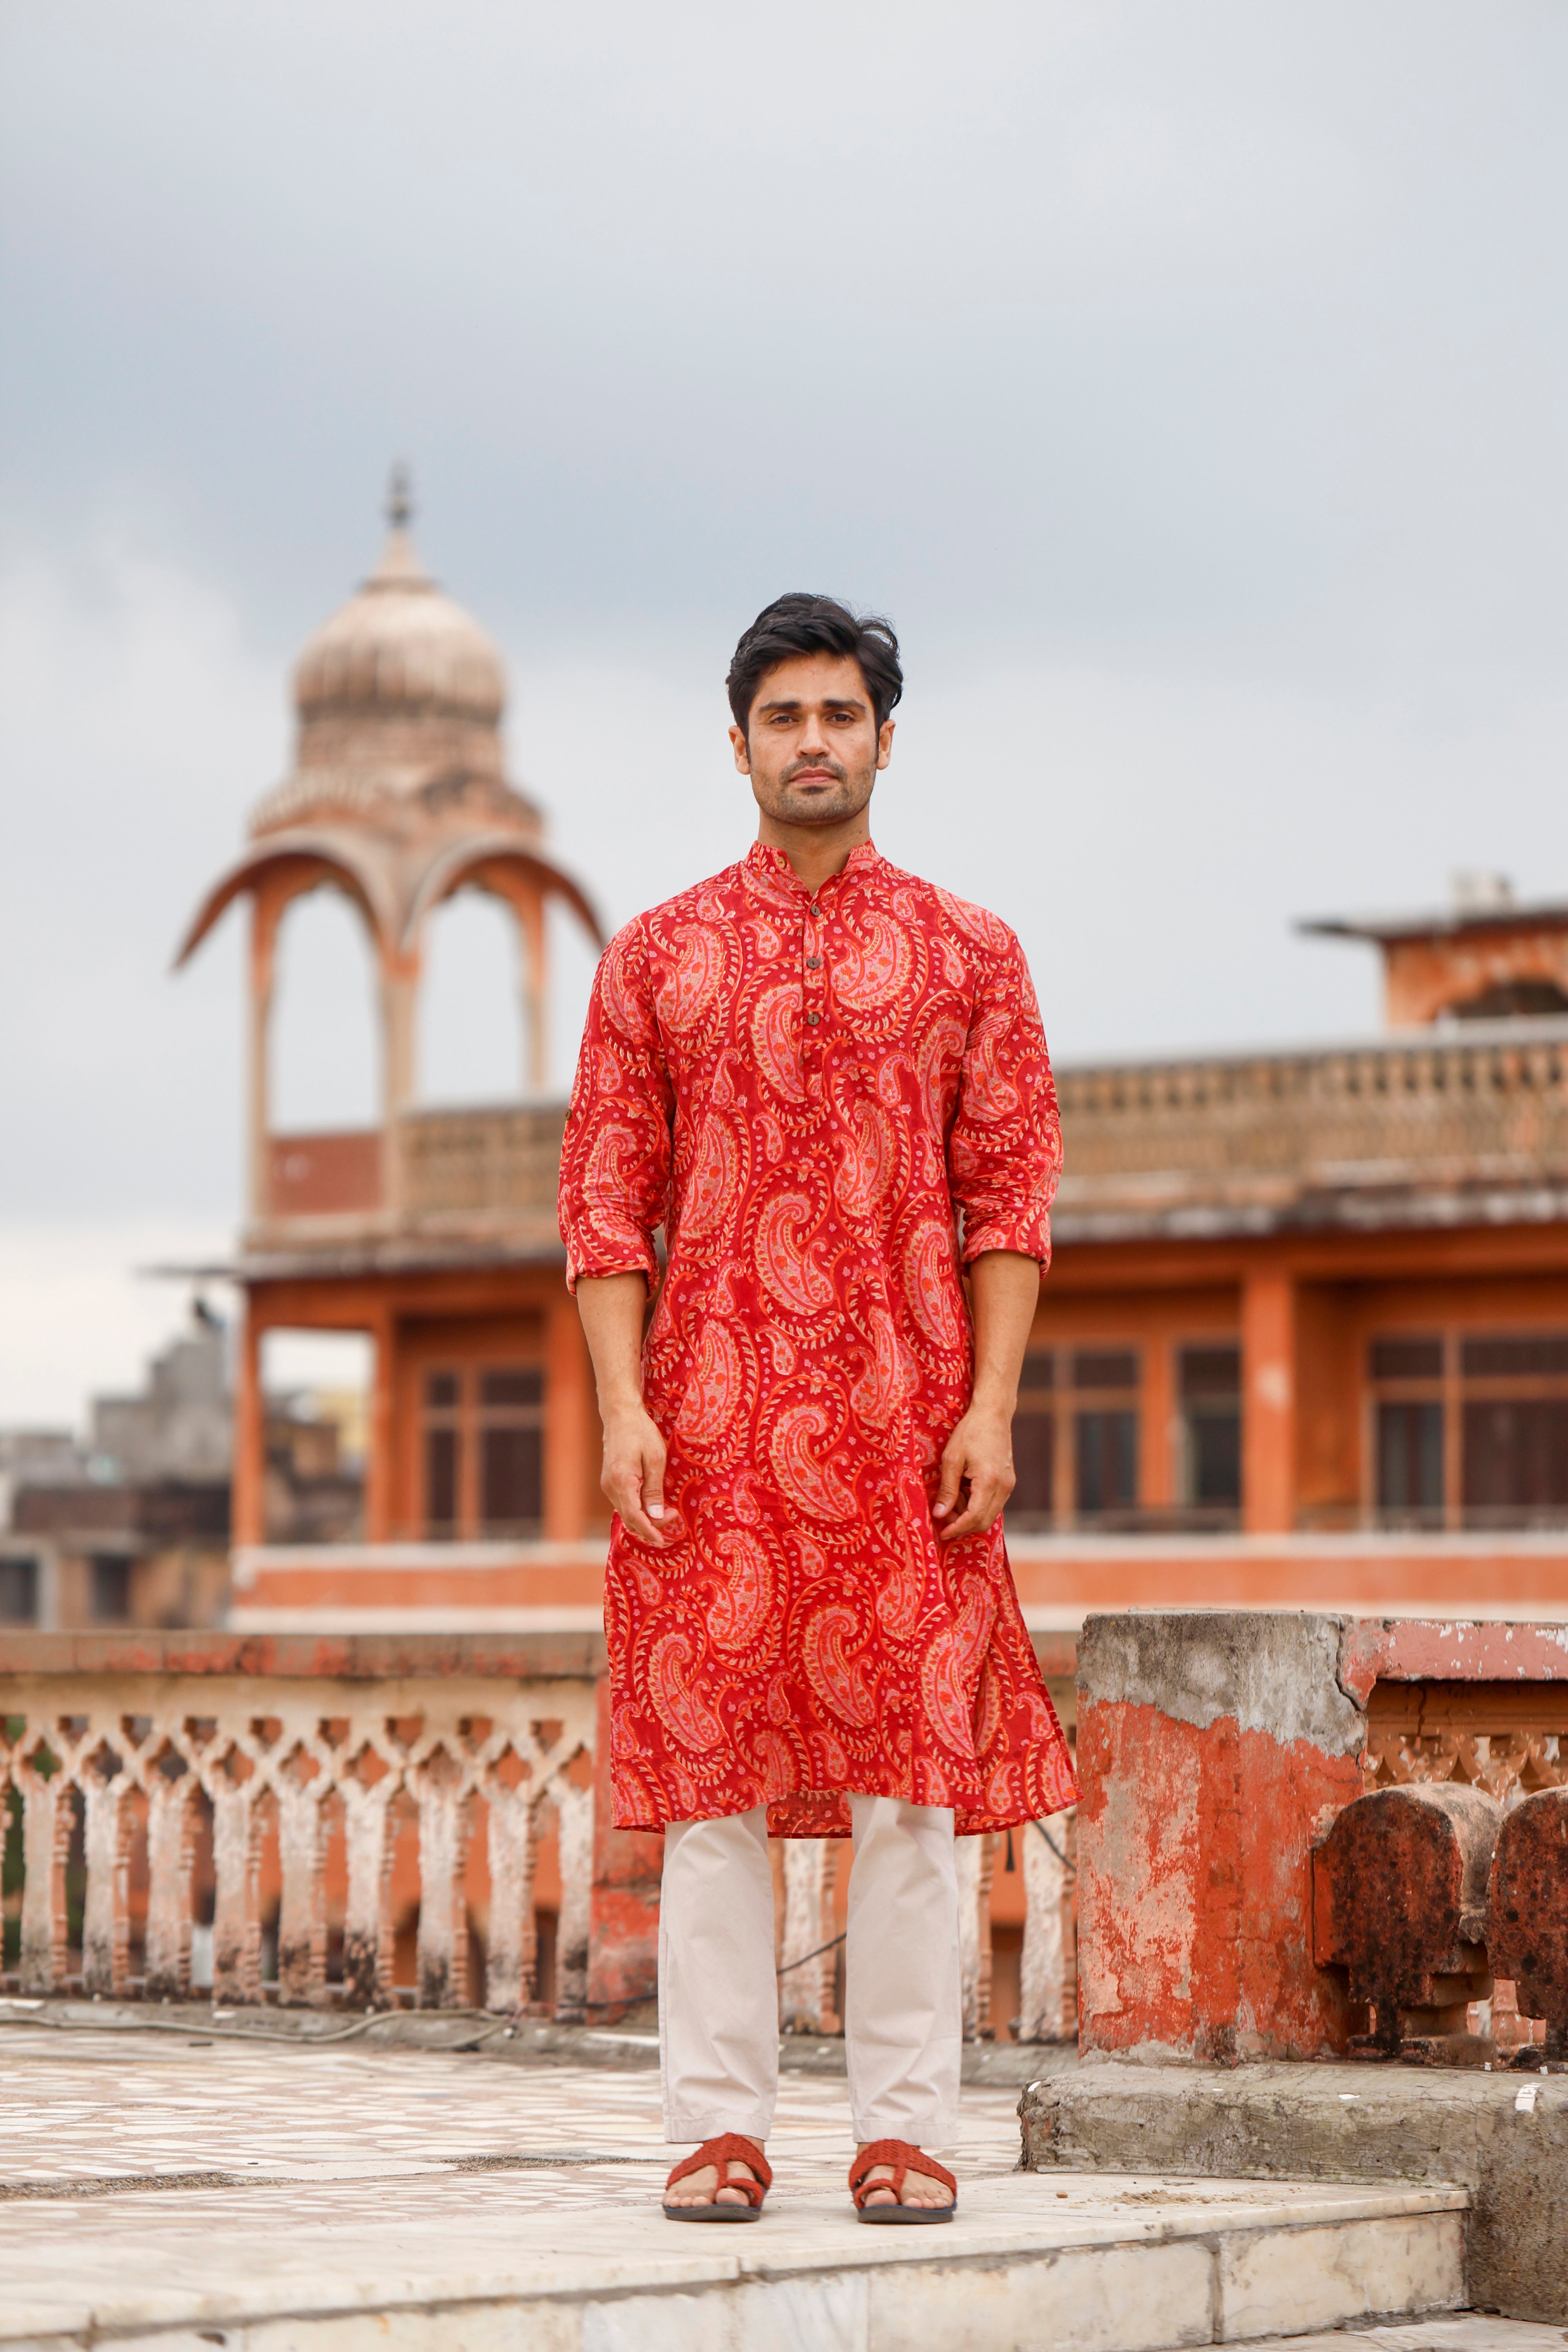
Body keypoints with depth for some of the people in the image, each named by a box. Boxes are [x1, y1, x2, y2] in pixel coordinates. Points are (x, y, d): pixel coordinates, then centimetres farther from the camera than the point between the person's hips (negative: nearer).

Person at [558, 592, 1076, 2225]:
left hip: (905, 1421, 0)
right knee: (711, 1774, 0)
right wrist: (623, 1407, -5)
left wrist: (991, 1408, -6)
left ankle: (905, 2128, 5)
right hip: (713, 1418, 0)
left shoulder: (967, 956, 9)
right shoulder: (656, 958, 10)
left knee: (914, 1777, -1)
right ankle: (719, 2123, 5)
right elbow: (606, 1197, 6)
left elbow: (1011, 1191, 5)